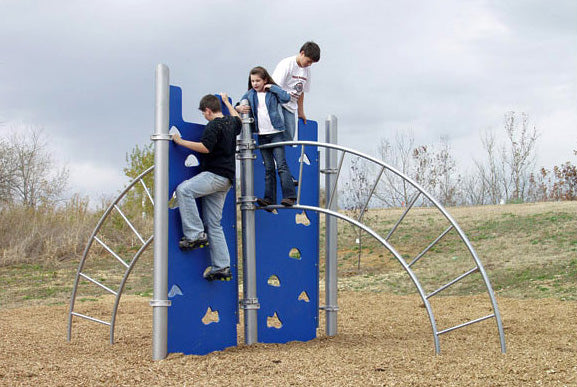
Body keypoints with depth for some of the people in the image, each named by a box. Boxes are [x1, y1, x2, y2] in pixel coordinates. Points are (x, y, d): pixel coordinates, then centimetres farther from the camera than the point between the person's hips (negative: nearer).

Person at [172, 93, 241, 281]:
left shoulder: (213, 126, -10)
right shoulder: (231, 123, 18)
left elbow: (205, 147, -21)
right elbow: (238, 120, 42)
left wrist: (180, 141, -13)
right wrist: (227, 102, 52)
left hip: (216, 174, -9)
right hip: (225, 180, 9)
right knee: (214, 223, 8)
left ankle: (196, 234, -25)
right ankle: (222, 267, 5)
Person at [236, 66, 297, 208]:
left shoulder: (273, 91, -1)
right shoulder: (250, 94, 10)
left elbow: (286, 98, -17)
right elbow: (238, 105, 15)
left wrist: (271, 87, -12)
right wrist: (239, 108, -7)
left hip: (276, 133, -4)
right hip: (262, 136, 4)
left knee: (281, 165, -12)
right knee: (269, 168, 6)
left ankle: (289, 196, -15)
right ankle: (269, 199, 5)